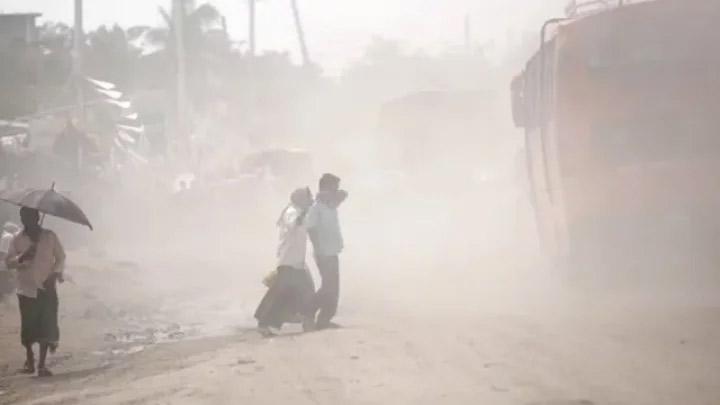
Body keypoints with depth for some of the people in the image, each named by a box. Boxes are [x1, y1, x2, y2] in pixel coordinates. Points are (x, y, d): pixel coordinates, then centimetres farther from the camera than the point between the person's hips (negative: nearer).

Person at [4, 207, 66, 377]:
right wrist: (20, 258, -20)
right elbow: (8, 262, 0)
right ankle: (29, 359, 28)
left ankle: (42, 364, -3)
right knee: (28, 326, 4)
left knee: (47, 326, -8)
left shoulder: (50, 237, 2)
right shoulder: (17, 240, 3)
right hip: (27, 289, 1)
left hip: (47, 289, -1)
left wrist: (56, 273, -9)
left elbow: (61, 257, 8)